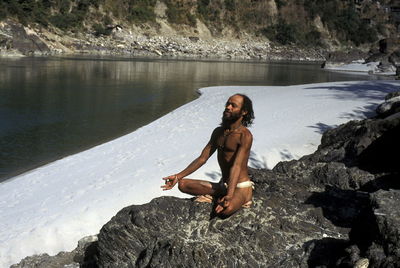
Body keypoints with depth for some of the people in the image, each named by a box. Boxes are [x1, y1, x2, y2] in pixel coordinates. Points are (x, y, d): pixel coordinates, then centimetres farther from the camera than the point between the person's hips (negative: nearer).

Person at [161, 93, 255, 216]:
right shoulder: (218, 132, 9)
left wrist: (229, 195, -39)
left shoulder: (245, 136, -16)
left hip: (241, 187, -7)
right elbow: (202, 158, 9)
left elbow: (236, 167, -28)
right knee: (183, 184, -5)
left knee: (226, 209, -39)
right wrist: (178, 176, 2)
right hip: (223, 185, 7)